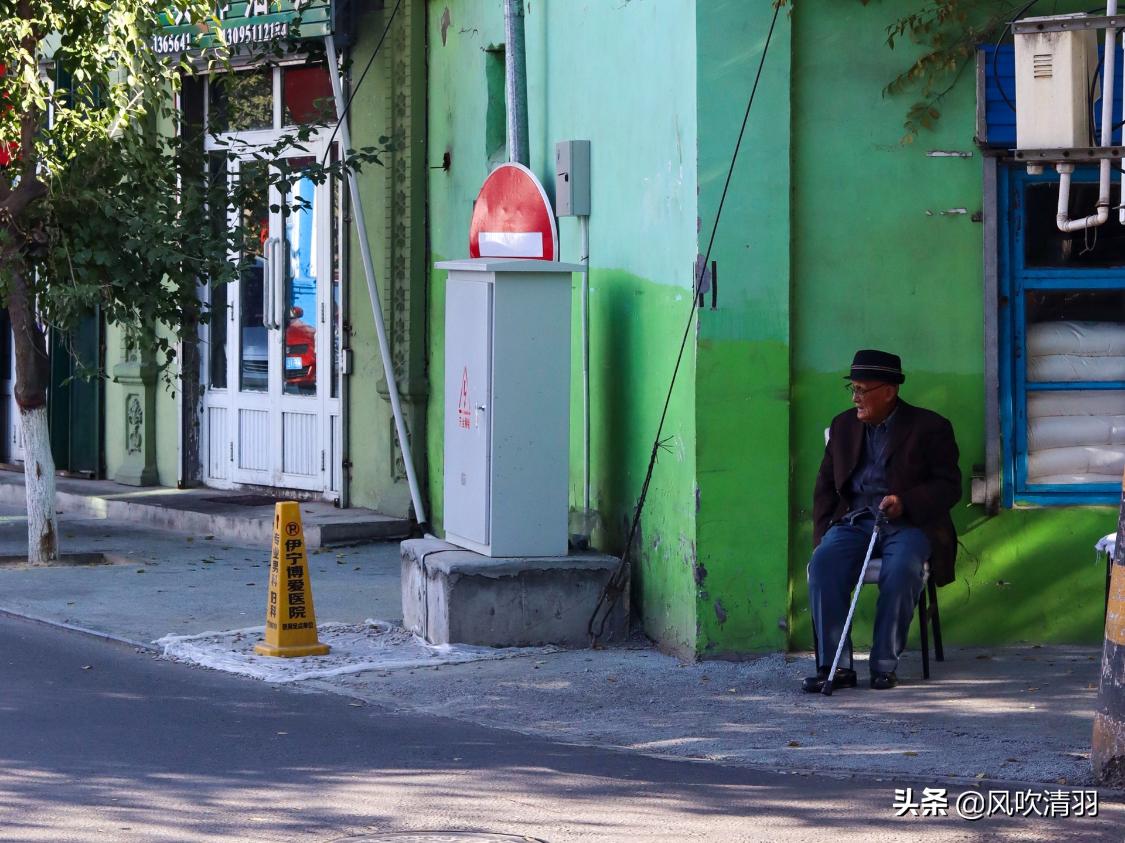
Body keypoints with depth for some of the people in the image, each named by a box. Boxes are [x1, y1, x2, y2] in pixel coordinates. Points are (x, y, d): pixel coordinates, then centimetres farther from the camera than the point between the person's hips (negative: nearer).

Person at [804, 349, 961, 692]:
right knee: (823, 563, -29)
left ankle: (885, 664, -26)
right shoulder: (843, 426, 18)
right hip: (855, 521, 3)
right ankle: (835, 665, -28)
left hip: (908, 523, -3)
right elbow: (825, 487, 20)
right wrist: (822, 536, 5)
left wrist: (906, 503, -19)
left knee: (901, 569, -36)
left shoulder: (929, 428, 4)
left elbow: (949, 485, -2)